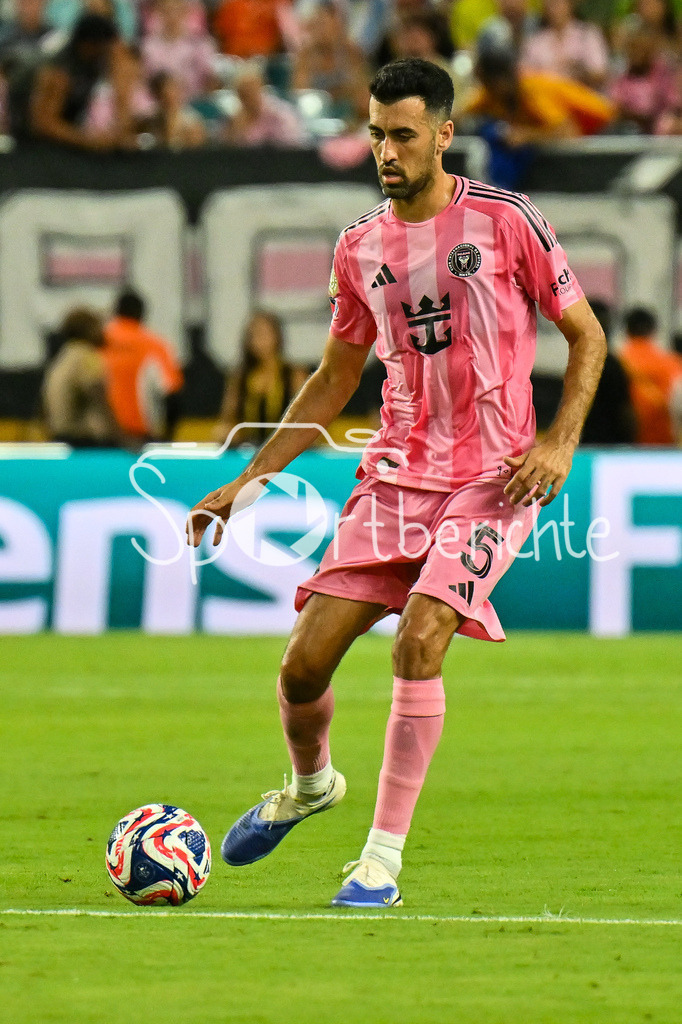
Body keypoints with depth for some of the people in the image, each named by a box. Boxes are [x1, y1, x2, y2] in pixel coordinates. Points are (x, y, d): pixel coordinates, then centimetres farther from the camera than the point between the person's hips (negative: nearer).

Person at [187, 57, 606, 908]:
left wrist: (559, 442, -12)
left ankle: (383, 859, -16)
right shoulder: (360, 249, 7)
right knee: (304, 660, -4)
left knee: (420, 637, -25)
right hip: (394, 475, 4)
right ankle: (310, 784, 32)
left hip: (491, 482, -4)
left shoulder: (504, 221, -6)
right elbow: (333, 381, 18)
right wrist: (248, 481, 13)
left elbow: (586, 335, 2)